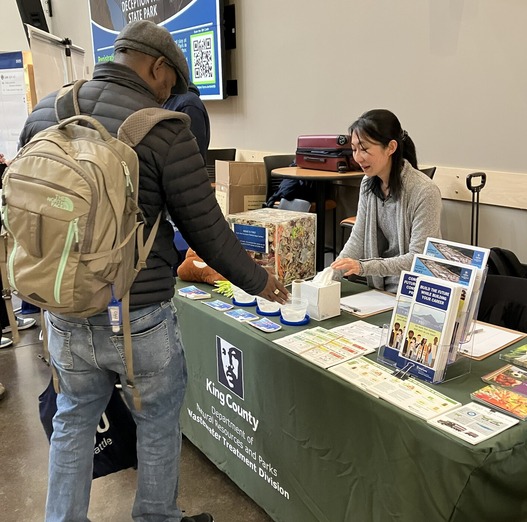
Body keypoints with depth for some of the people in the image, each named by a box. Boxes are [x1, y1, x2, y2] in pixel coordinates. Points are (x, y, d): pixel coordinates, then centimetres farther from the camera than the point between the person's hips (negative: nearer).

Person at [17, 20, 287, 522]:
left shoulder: (43, 112, 3)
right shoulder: (164, 128, -15)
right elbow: (206, 230, -11)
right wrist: (258, 282, 5)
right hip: (137, 317, -5)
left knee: (73, 420, 25)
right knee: (158, 424, 18)